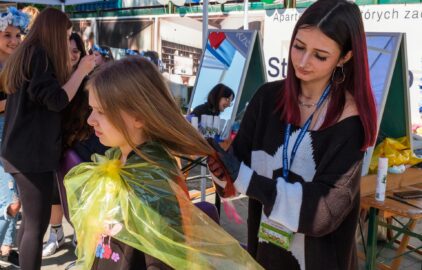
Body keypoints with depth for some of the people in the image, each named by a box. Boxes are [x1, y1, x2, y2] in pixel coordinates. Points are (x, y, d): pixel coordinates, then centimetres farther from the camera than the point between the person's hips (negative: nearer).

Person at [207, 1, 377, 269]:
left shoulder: (350, 118, -17)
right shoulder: (268, 97, -8)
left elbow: (324, 206, -22)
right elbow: (238, 164, -5)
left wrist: (243, 177, -28)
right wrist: (219, 163, -28)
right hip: (264, 243, 3)